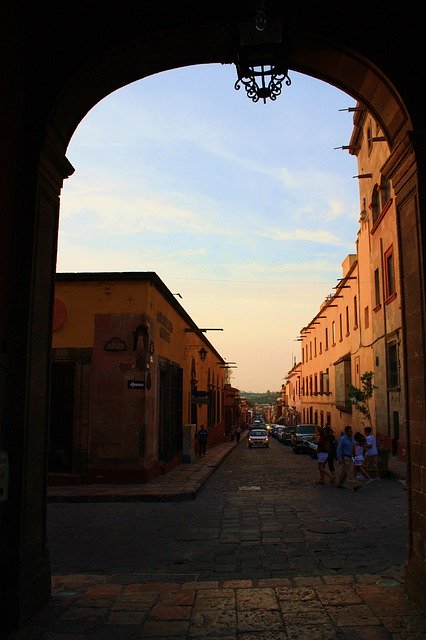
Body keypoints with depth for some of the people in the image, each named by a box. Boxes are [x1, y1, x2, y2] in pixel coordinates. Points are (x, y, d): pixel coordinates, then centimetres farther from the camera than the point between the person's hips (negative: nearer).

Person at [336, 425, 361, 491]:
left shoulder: (352, 437, 7)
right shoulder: (343, 439, -15)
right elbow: (339, 449, -14)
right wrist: (339, 459, -18)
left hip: (350, 457, 8)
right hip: (344, 457, -8)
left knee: (344, 471, 13)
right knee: (350, 471, -14)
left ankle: (339, 484, 23)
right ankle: (355, 485, -20)